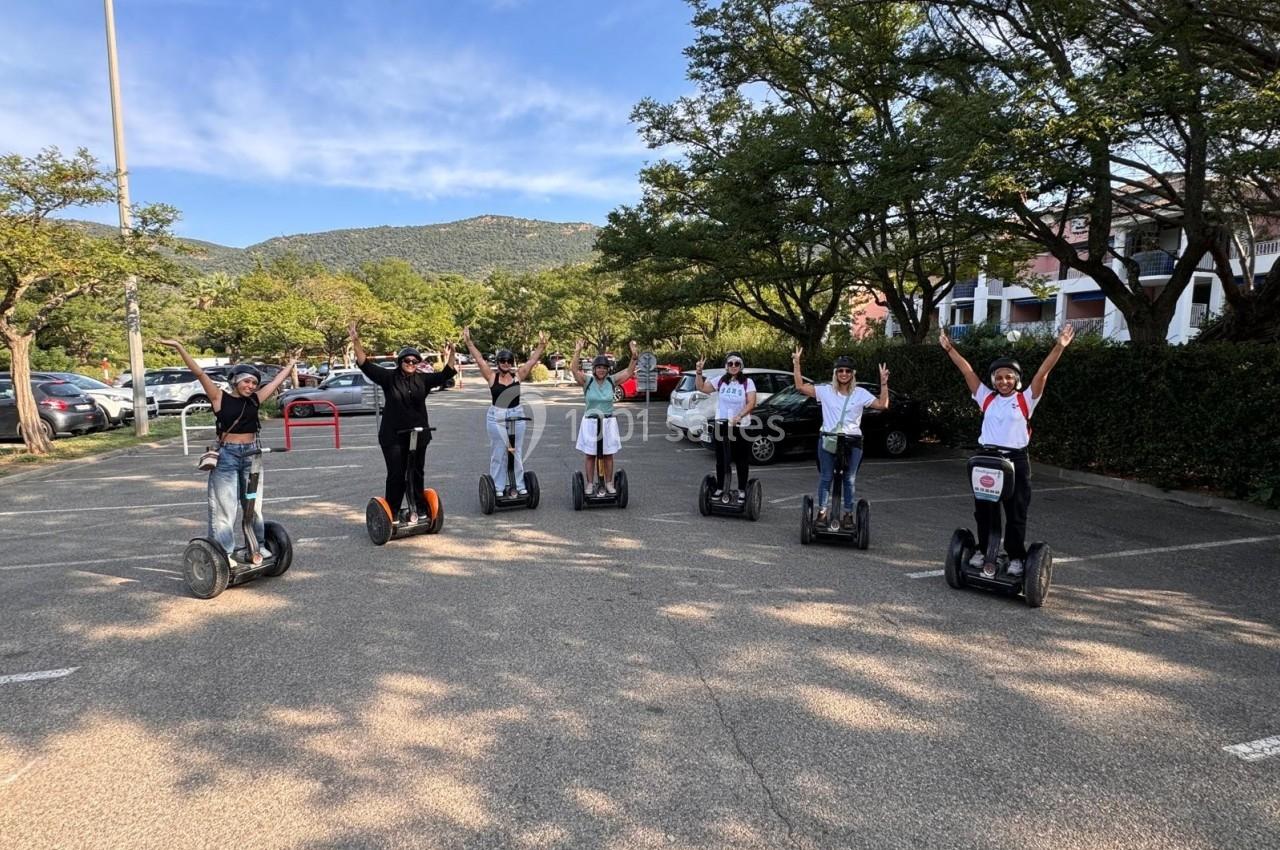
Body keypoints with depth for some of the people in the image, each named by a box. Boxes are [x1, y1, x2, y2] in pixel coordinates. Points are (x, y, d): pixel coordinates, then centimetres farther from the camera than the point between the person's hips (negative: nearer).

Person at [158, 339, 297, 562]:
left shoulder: (255, 400, 6)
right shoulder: (220, 397, -4)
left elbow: (277, 381, 18)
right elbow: (199, 373, -13)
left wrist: (291, 364, 29)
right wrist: (179, 348, -20)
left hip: (251, 455, 4)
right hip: (227, 455, -4)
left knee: (254, 504, 13)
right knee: (225, 506, -2)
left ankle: (259, 547, 24)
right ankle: (223, 553, 4)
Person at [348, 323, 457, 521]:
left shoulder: (422, 380, 6)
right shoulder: (389, 377, -2)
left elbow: (445, 375, 2)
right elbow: (366, 365, -10)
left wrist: (451, 356, -15)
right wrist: (356, 342, -23)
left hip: (418, 434, 3)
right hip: (393, 436, -3)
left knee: (416, 473, 12)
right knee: (396, 474, -2)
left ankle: (421, 509, 22)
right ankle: (392, 512, 7)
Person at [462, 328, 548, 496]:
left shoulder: (518, 376, 3)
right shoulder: (491, 377, -2)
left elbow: (532, 360, 2)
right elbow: (479, 359, -5)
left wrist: (541, 345, -4)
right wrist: (469, 342, -10)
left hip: (517, 416, 2)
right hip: (496, 418, -2)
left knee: (516, 452, 10)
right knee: (498, 454, 4)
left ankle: (519, 485, 18)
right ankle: (498, 488, 11)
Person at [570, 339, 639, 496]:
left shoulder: (612, 381, 0)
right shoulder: (587, 381, -6)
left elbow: (629, 372, -8)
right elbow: (574, 369, -21)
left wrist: (634, 356, -22)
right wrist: (577, 352, -34)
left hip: (608, 422, 2)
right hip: (590, 422, -2)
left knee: (608, 455, 8)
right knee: (589, 455, 5)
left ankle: (609, 484, 19)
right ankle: (590, 484, 15)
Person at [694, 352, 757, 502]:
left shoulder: (748, 382, -4)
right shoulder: (720, 381, 5)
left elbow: (751, 403, -14)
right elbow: (701, 388, 6)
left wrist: (739, 416, -28)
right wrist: (699, 372, -9)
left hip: (741, 426, -3)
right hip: (720, 425, 3)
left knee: (741, 460, 5)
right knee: (721, 459, 11)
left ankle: (742, 490, 16)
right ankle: (719, 488, 23)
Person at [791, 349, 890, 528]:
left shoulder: (860, 393, 4)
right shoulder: (826, 391, 2)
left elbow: (882, 405, -3)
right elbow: (800, 386, -2)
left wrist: (884, 383, -10)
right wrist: (796, 363, -6)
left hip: (852, 442, 0)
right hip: (828, 440, 0)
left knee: (850, 479, 6)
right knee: (825, 478, 6)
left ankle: (848, 514, 18)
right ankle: (822, 512, 17)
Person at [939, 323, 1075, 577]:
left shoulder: (1025, 399, 0)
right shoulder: (987, 397, 6)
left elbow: (1042, 373, -10)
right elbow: (967, 371, 5)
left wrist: (1059, 347, -19)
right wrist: (949, 348, 4)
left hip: (1015, 461, -3)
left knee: (1016, 513, 6)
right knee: (983, 510, 12)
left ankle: (1016, 558, 18)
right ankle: (984, 551, 28)